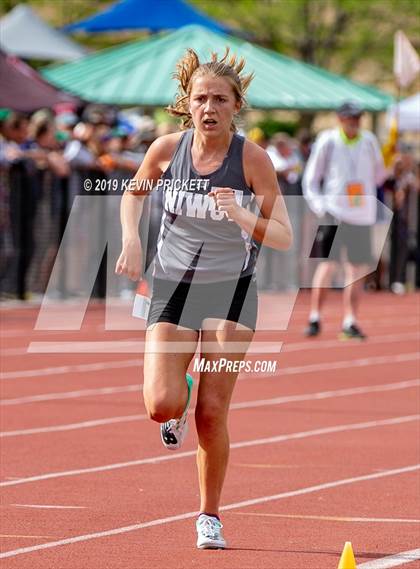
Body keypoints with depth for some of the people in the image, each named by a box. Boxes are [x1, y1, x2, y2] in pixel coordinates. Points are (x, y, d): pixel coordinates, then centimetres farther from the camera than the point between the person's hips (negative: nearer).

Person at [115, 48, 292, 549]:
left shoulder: (252, 158, -11)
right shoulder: (167, 149, -5)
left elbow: (283, 237, -9)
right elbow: (134, 193, 16)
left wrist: (241, 214, -27)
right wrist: (131, 241, -1)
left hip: (231, 288, -1)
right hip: (172, 286, 1)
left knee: (212, 413, -5)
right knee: (161, 406, -14)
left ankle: (210, 516, 15)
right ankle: (179, 400, 25)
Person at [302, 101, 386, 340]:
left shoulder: (369, 141, 7)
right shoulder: (328, 141, -2)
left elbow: (379, 172, 19)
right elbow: (311, 178, 3)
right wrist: (318, 204, -9)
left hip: (363, 215, 3)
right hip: (334, 212, -3)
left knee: (357, 270, 3)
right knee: (327, 265, -8)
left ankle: (350, 322, 9)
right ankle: (315, 318, 1)